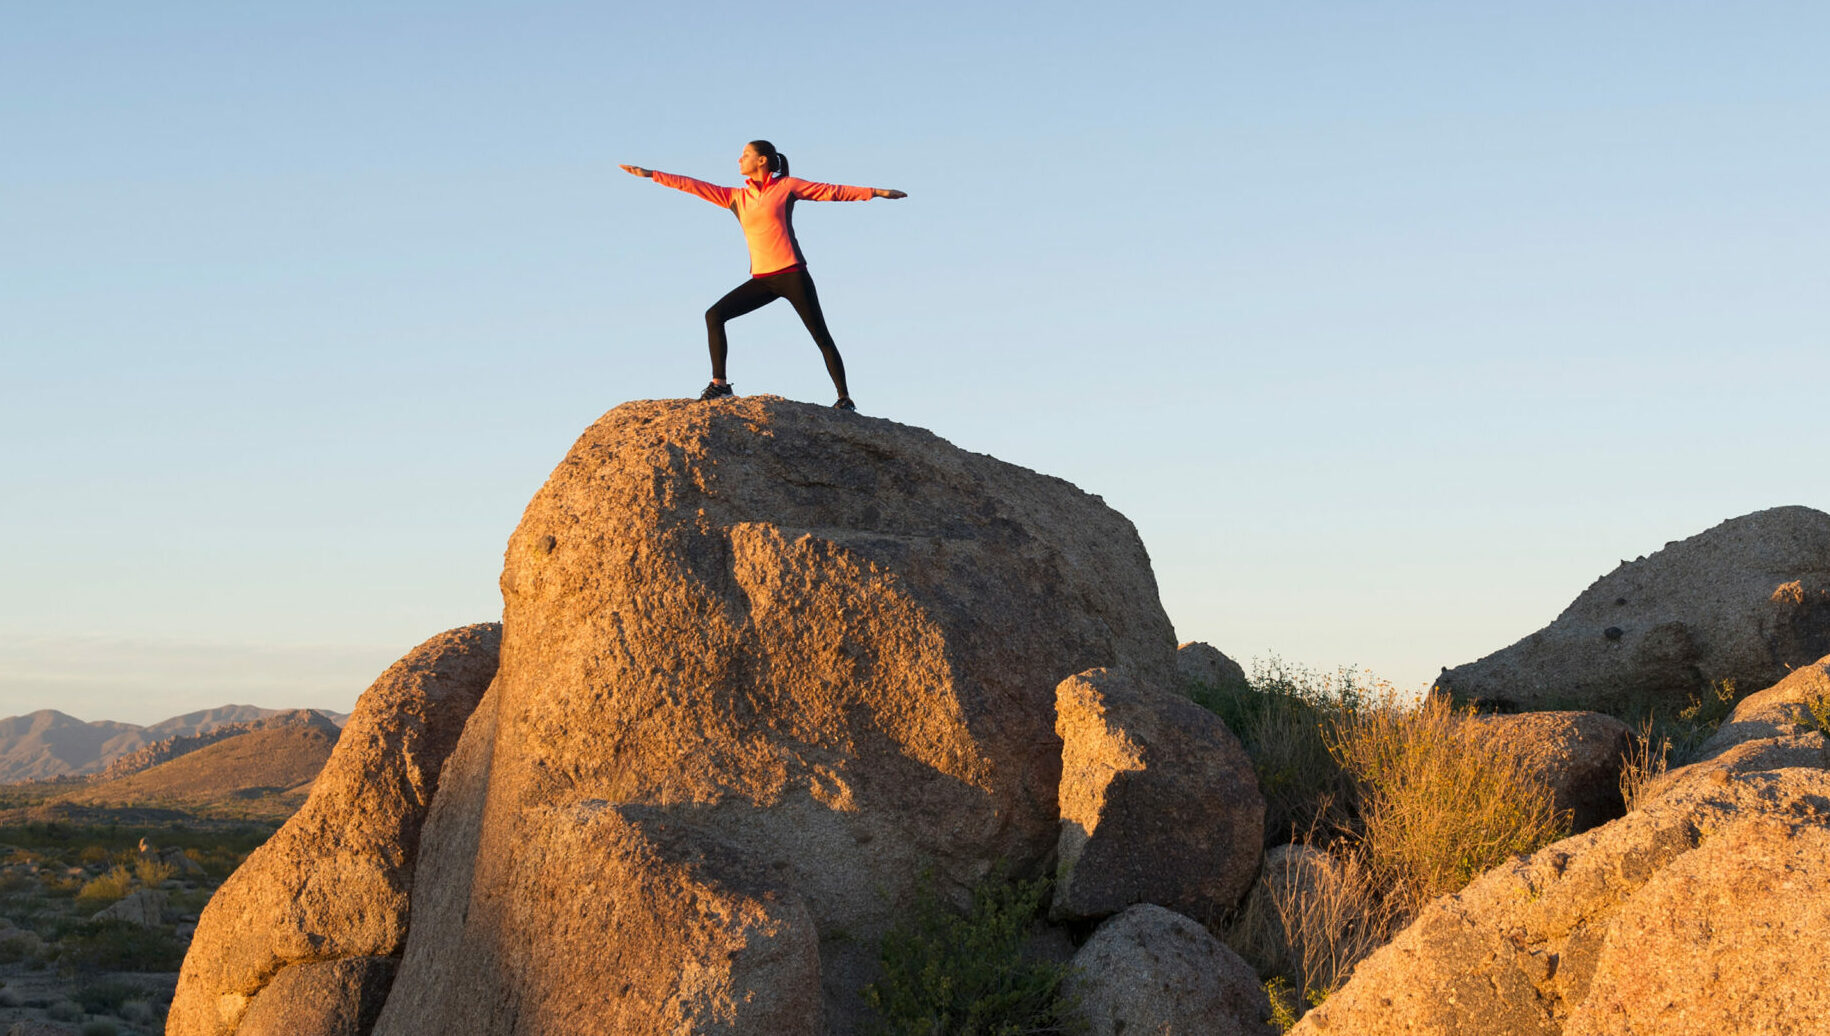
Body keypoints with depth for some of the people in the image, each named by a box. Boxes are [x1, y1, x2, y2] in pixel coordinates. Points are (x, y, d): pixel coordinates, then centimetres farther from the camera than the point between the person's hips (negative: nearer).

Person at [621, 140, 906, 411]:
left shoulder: (786, 186, 3)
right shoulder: (736, 197, 14)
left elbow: (832, 191, 4)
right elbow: (695, 186, 13)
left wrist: (875, 192, 1)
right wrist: (650, 174, 10)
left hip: (792, 274, -5)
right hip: (761, 279, 5)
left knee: (821, 336, -4)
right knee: (714, 314, -10)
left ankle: (845, 398, 2)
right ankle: (719, 383, -10)